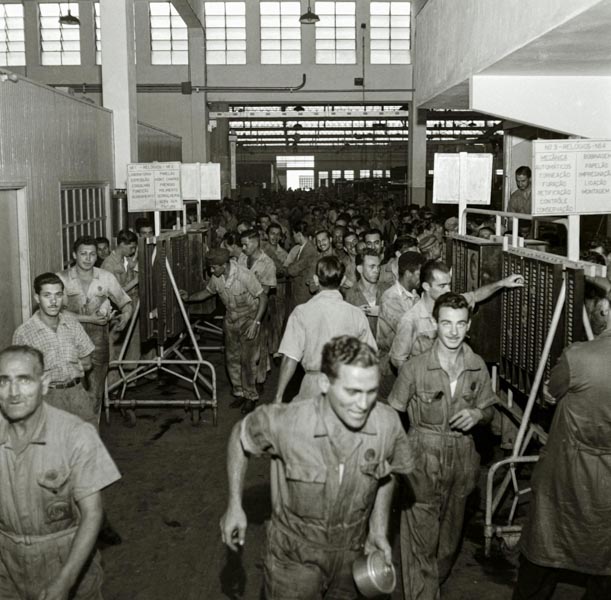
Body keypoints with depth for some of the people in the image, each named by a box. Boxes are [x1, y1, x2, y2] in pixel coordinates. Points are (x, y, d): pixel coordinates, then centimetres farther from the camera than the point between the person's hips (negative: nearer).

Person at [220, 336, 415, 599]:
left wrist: (379, 529, -1)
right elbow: (240, 436, -6)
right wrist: (234, 506, -6)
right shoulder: (287, 422, -28)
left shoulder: (388, 423, -20)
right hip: (294, 557, -3)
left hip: (351, 556, 3)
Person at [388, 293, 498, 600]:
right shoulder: (414, 367, -13)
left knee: (450, 534, 20)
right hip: (423, 458, -4)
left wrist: (477, 414, -12)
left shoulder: (477, 366, -3)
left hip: (461, 458, 4)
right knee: (421, 538, -1)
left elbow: (489, 409, 10)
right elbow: (392, 414, -6)